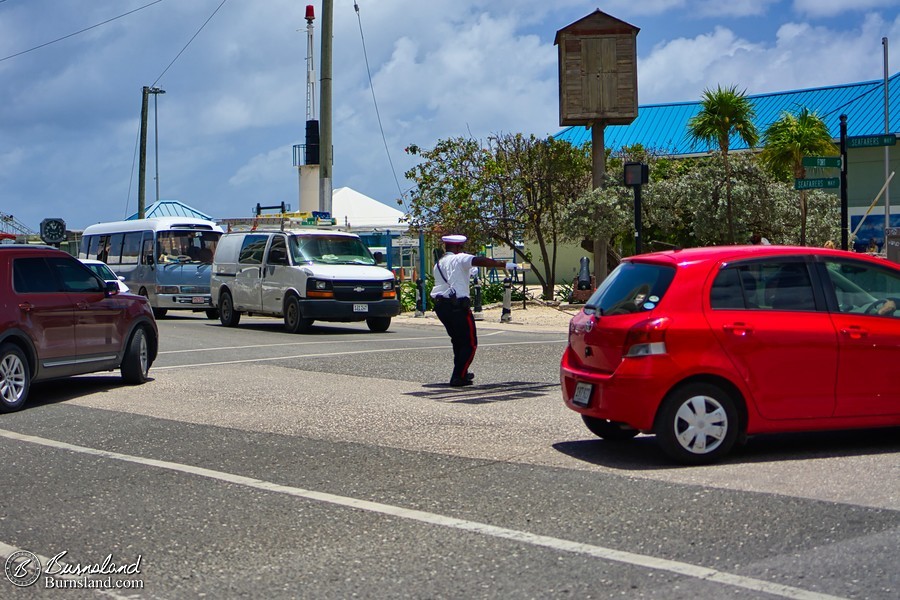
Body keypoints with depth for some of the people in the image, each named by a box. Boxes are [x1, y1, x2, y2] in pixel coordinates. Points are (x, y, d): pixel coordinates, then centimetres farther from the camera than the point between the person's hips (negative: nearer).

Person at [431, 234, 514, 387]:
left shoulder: (438, 264, 20)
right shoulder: (459, 259, -5)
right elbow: (480, 261, -17)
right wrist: (504, 265, -18)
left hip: (440, 305, 8)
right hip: (457, 304, -8)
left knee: (457, 340, 23)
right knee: (470, 343, -1)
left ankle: (461, 372, 32)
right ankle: (458, 377, -6)